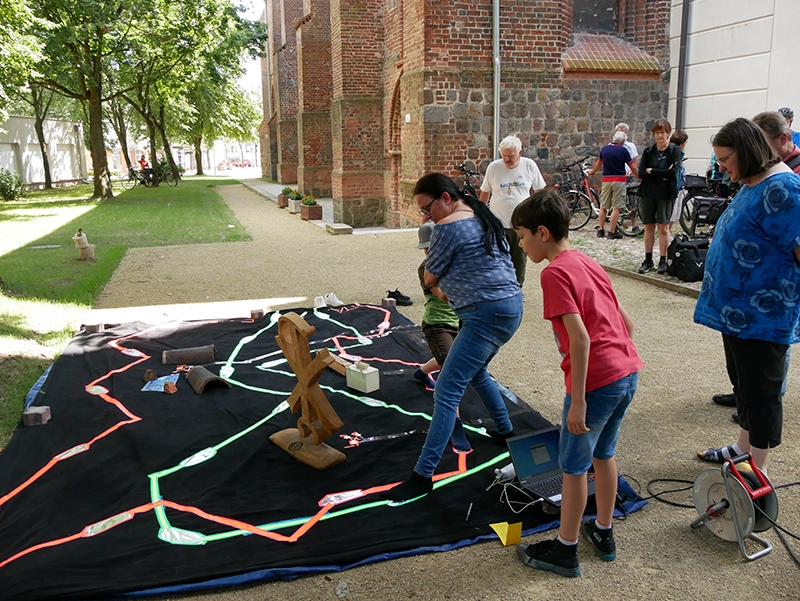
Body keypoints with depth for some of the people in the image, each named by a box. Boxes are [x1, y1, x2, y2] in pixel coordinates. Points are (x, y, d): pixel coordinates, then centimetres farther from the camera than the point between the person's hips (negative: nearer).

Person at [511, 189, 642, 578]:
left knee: (574, 466, 8)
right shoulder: (589, 264, 13)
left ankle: (565, 550, 23)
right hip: (628, 372, 9)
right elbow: (625, 322, 16)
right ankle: (603, 533, 39)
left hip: (596, 381, -9)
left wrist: (578, 400, -19)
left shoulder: (555, 273, -13)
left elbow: (580, 337, -21)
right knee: (603, 454, 24)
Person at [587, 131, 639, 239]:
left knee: (603, 207, 12)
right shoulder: (623, 150, -7)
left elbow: (598, 163, 23)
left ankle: (600, 230, 14)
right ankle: (612, 232, -3)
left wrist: (592, 171, 41)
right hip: (619, 180, -4)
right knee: (616, 207, -2)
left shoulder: (604, 149, 6)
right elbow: (632, 167, -4)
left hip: (606, 180, 5)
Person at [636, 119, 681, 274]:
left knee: (663, 228, 2)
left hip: (665, 194, -3)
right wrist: (662, 175, -14)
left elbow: (673, 171, -15)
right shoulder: (648, 151, 6)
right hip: (648, 193, 3)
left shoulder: (674, 150, -2)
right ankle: (648, 260, 15)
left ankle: (663, 261, 11)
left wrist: (651, 171, -11)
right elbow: (641, 173, -5)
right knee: (648, 228, 6)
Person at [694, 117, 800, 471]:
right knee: (743, 383, 21)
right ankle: (743, 448, 37)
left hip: (761, 316, -10)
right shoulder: (753, 185, 12)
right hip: (737, 309, 10)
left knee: (760, 390, 2)